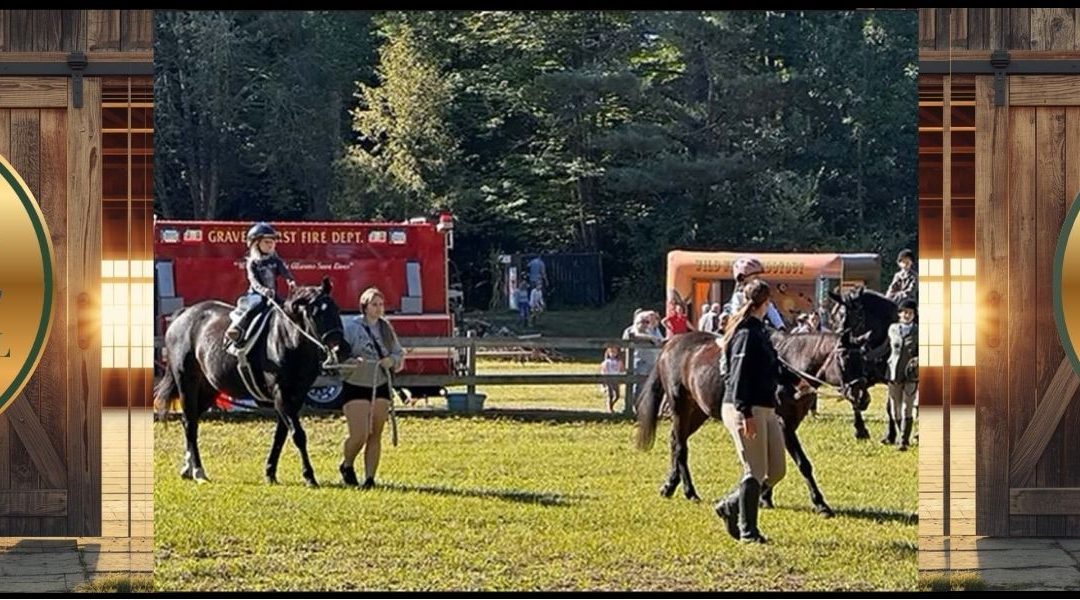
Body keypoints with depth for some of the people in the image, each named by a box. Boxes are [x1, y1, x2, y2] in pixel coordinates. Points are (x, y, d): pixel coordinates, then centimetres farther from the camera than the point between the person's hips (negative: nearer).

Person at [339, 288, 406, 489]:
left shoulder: (386, 328, 6)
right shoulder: (351, 327, -9)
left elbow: (399, 353, 13)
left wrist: (392, 360, -9)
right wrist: (352, 361, -29)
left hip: (380, 387, 5)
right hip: (356, 387, -5)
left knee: (375, 435, 5)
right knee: (359, 435, -10)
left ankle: (370, 477, 11)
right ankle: (346, 465, 18)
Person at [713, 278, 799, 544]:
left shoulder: (759, 332, 14)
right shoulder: (747, 334, -16)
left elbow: (773, 367, 29)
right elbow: (740, 376, -22)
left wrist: (794, 380, 42)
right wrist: (746, 414, -27)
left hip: (766, 410, 10)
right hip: (747, 411, -10)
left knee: (776, 470, 11)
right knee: (755, 472, -4)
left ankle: (731, 506, 22)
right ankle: (747, 530, 6)